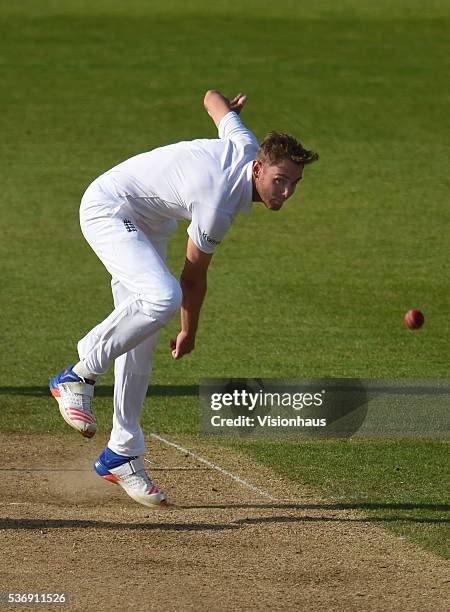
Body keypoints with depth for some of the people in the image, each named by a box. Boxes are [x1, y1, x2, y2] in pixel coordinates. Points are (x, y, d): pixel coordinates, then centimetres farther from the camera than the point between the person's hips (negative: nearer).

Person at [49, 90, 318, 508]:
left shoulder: (246, 146, -10)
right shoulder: (217, 207, -31)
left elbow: (213, 98, 11)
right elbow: (194, 275, -16)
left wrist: (225, 104, 36)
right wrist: (188, 333, -1)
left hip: (142, 221, 10)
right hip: (107, 211, -10)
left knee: (140, 340, 6)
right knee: (163, 297, -34)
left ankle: (122, 454, 10)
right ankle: (79, 375, -20)